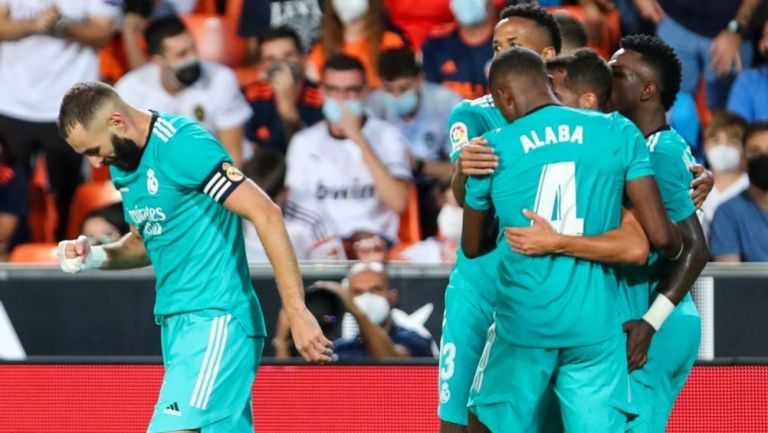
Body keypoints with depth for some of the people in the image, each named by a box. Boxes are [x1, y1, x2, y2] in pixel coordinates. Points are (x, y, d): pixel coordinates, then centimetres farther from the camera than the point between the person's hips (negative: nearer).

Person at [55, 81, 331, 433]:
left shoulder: (181, 144, -15)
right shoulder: (124, 164, 13)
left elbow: (265, 214, -19)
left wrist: (297, 312, -23)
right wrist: (95, 257, 5)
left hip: (215, 322, -9)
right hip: (176, 322, 9)